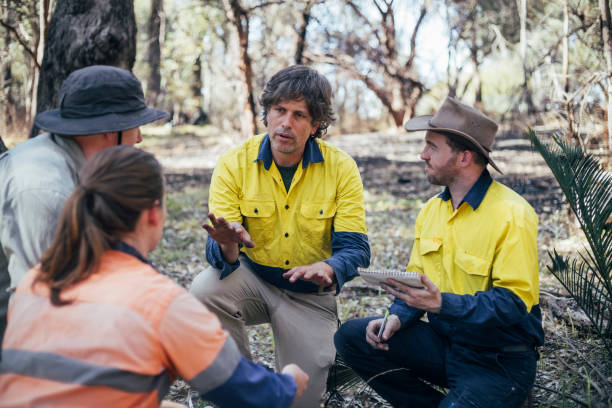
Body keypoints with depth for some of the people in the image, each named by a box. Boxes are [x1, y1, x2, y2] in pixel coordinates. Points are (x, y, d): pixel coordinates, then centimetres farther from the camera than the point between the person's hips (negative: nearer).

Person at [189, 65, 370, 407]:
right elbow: (218, 252, -16)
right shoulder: (234, 165, -12)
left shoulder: (341, 168, -13)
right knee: (205, 290, -32)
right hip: (251, 278, 1)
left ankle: (323, 358, 29)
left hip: (310, 295, 0)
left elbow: (355, 249, -15)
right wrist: (227, 245, -43)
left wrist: (327, 269, -40)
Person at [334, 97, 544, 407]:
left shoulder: (512, 215, -18)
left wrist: (443, 303, -32)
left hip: (498, 361, -7)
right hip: (442, 341, 7)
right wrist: (398, 316, -8)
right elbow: (417, 279, 11)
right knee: (351, 337, -6)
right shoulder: (431, 210, 5)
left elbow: (516, 302, -23)